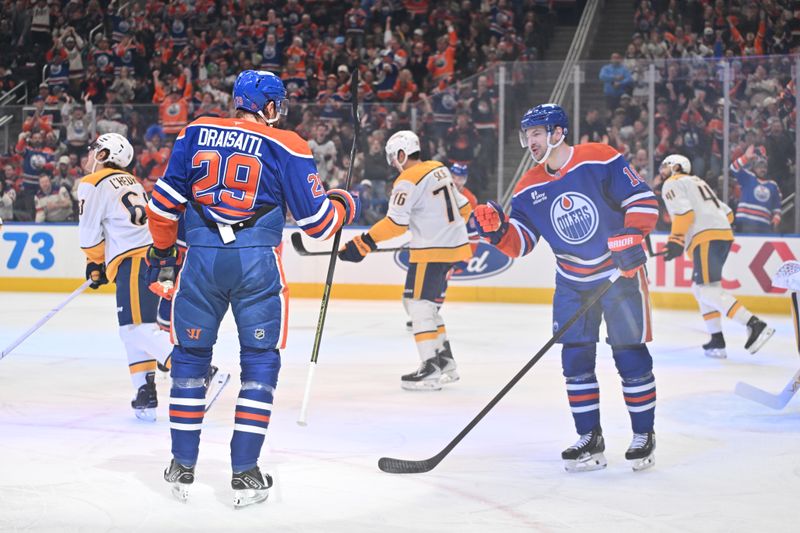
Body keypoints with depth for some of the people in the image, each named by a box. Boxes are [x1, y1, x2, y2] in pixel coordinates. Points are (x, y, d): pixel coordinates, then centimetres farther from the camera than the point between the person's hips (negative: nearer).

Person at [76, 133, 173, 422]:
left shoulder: (93, 184, 1)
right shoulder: (131, 182, 26)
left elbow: (90, 232, 0)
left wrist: (96, 264, 15)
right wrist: (102, 263, 32)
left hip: (134, 260, -9)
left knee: (140, 328, -14)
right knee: (132, 328, 15)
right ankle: (145, 393, 12)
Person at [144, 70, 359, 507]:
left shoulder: (195, 134, 9)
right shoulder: (286, 146, 1)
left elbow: (164, 202, 9)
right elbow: (316, 220, 2)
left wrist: (162, 251, 23)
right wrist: (345, 206, 23)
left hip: (200, 259, 2)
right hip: (256, 263, -2)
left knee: (190, 357, 16)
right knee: (260, 363, 9)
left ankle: (183, 467, 20)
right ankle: (244, 475, 5)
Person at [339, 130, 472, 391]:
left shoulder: (408, 181, -13)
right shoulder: (440, 169, 12)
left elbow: (395, 223, -21)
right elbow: (463, 207, 20)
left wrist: (363, 243, -18)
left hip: (432, 251, -9)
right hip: (455, 245, 9)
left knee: (419, 304, -7)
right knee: (426, 303, 17)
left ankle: (431, 369, -12)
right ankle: (445, 361, 19)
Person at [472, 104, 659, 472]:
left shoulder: (601, 160, -14)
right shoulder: (529, 189, 2)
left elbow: (643, 200, -14)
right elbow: (521, 243, 1)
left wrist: (631, 236, -27)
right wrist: (498, 230, -18)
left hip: (620, 272, -5)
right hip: (573, 283, 5)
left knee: (631, 356, -4)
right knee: (576, 359, 1)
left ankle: (644, 436, 10)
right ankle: (590, 440, 11)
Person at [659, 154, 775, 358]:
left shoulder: (672, 184, 7)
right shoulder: (699, 183, 32)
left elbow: (684, 212, -12)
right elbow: (728, 214, 27)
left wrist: (675, 240, -16)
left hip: (706, 238, -9)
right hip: (725, 235, 9)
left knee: (708, 290, -15)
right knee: (700, 288, 17)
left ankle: (755, 325, -30)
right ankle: (717, 341, 10)